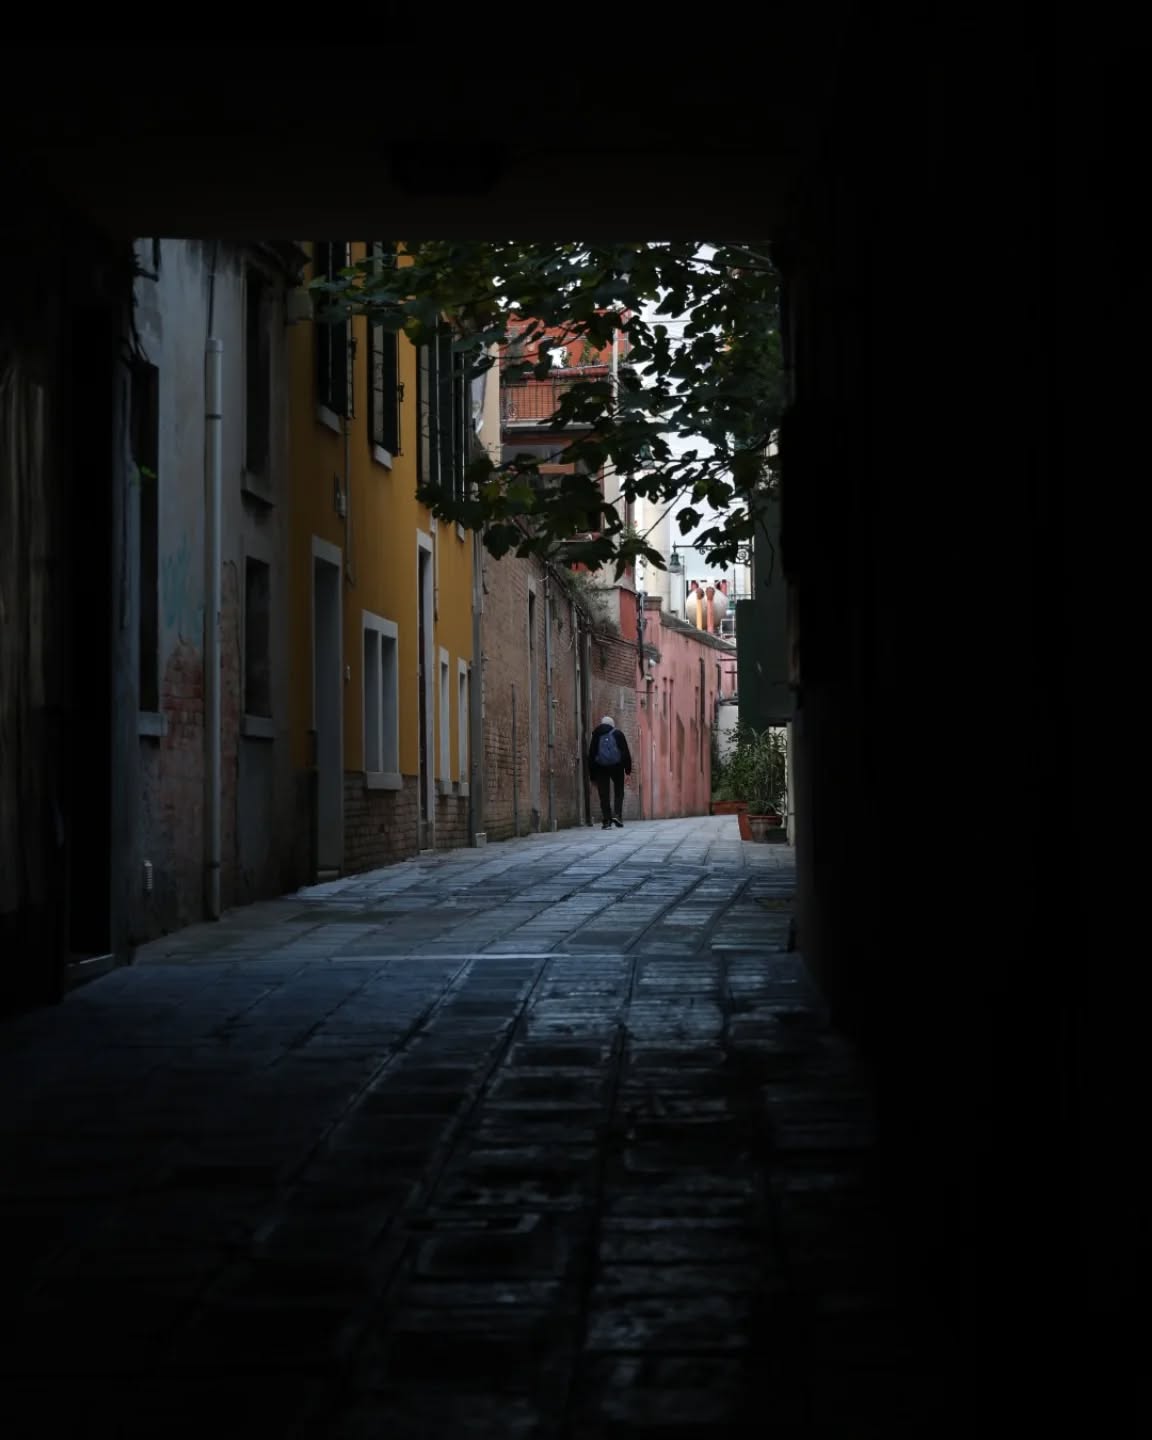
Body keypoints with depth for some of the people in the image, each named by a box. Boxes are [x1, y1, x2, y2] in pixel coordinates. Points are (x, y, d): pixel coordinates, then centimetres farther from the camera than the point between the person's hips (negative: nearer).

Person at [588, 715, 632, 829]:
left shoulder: (596, 736, 11)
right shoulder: (618, 734, 7)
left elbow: (591, 754, 10)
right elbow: (625, 752, 2)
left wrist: (592, 773, 12)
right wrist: (628, 768, 3)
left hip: (601, 768, 1)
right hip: (616, 767, -1)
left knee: (604, 795, 1)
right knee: (619, 792, 10)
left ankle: (607, 821, -4)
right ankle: (617, 814, -9)